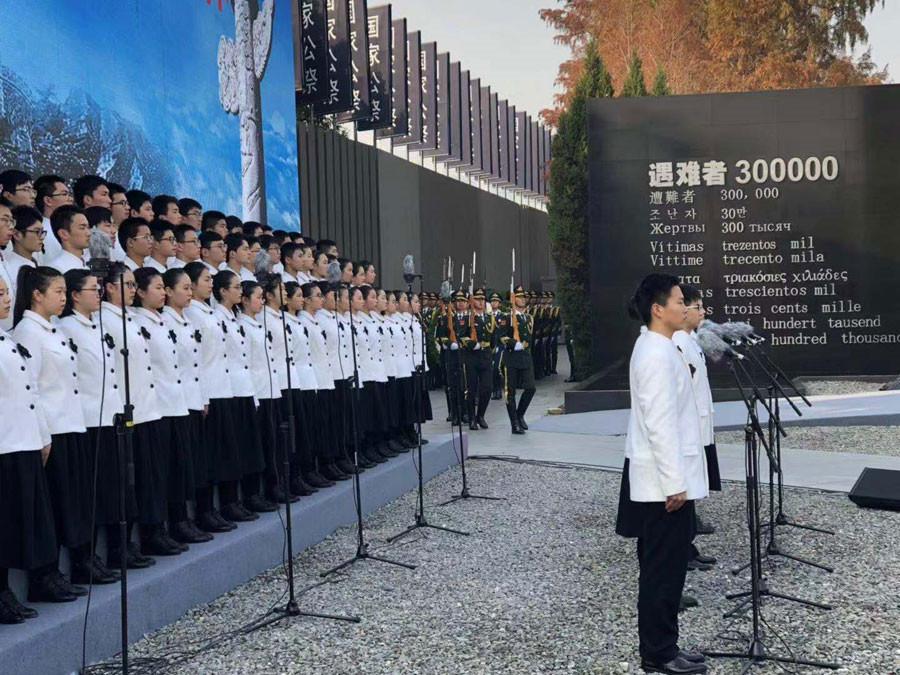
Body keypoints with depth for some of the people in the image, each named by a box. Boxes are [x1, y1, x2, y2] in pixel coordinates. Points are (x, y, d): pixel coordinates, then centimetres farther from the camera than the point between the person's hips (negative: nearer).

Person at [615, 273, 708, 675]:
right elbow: (660, 424, -23)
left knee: (663, 566, 15)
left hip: (665, 475, 10)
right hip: (663, 478, -10)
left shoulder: (658, 348, 12)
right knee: (664, 568, -1)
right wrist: (675, 483, -22)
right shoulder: (657, 354, -19)